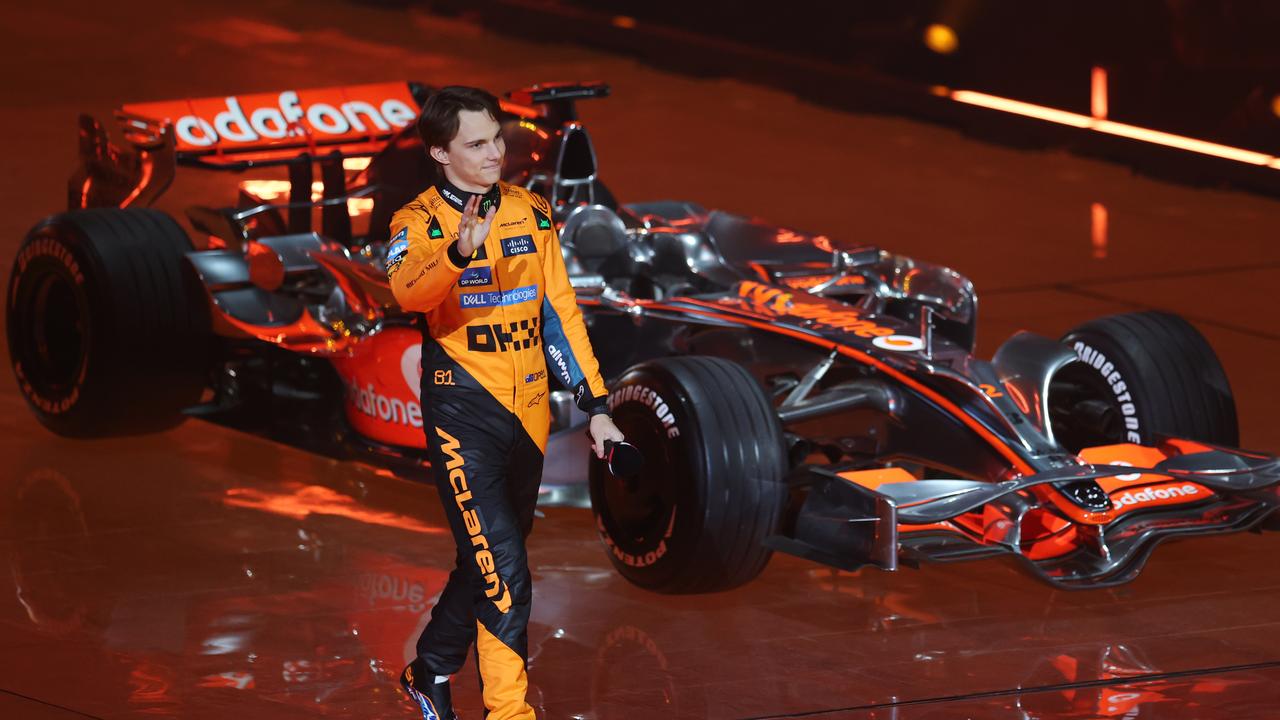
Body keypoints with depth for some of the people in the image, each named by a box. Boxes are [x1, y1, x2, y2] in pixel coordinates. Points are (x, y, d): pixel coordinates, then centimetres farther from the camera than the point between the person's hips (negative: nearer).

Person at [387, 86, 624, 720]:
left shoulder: (531, 213, 8)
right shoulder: (419, 221, -8)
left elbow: (560, 310, 12)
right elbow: (407, 290, -30)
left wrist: (596, 406, 7)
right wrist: (458, 251, -51)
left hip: (528, 412, 6)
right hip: (464, 410, -6)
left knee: (492, 556, 16)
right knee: (502, 571, -13)